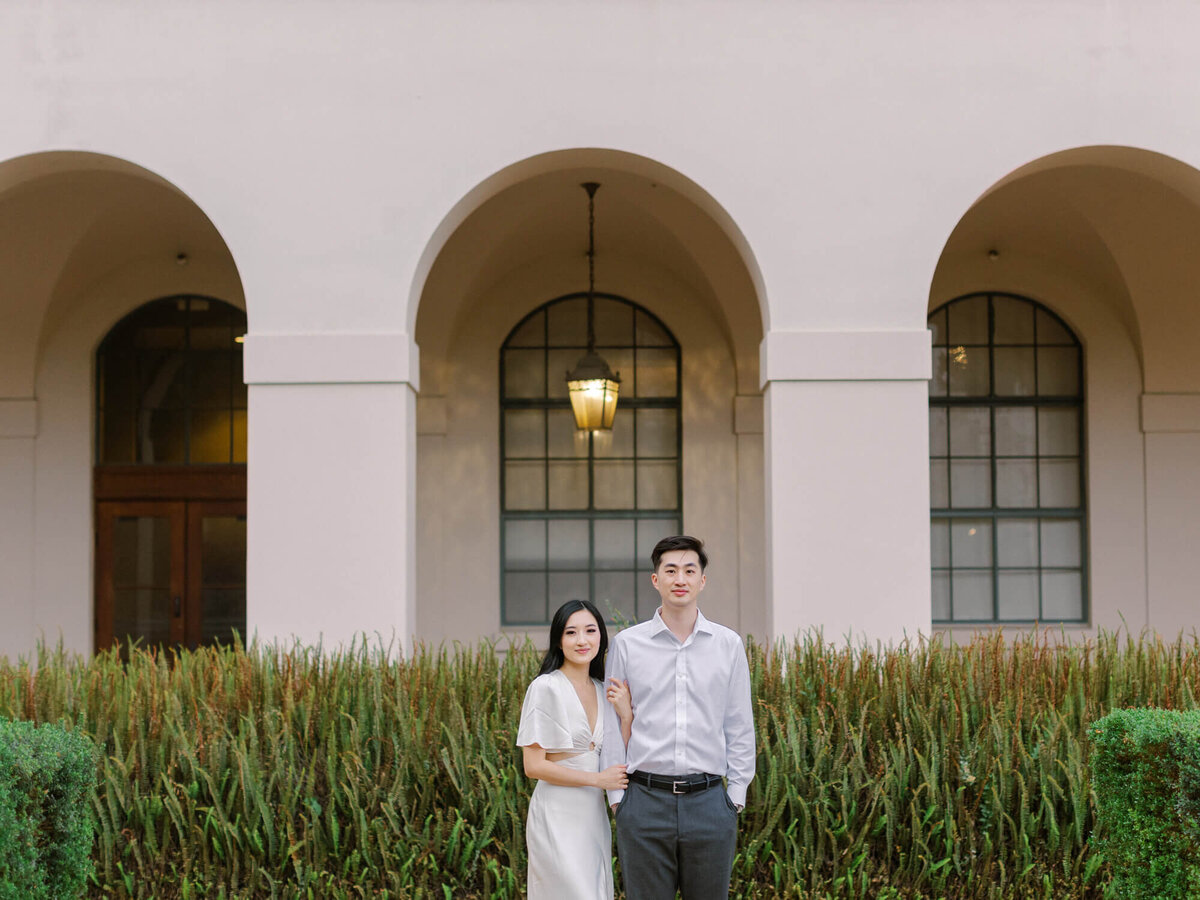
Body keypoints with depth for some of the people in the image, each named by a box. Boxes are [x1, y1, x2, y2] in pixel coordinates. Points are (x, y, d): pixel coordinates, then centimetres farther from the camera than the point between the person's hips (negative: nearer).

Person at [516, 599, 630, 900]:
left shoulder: (603, 690, 11)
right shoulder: (546, 688, -9)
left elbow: (619, 760, 8)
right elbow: (534, 766, -13)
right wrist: (598, 779, -13)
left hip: (594, 816, 7)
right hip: (559, 816, -7)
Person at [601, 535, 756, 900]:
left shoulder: (728, 645, 6)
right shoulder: (626, 644, 3)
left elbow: (740, 727, 9)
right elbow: (611, 724, 6)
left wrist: (736, 795, 4)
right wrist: (616, 796, 2)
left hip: (709, 801, 1)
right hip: (645, 799, -1)